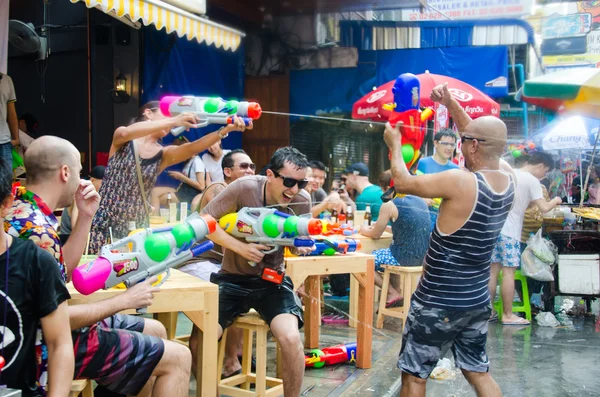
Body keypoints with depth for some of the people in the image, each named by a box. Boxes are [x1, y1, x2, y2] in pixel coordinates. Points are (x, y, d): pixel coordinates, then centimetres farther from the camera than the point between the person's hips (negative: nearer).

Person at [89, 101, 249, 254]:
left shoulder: (164, 155, 4)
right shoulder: (123, 140, 0)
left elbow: (192, 148, -15)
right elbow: (125, 133, -25)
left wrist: (226, 129, -30)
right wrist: (173, 120, -32)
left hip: (136, 228, 3)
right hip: (104, 222, -2)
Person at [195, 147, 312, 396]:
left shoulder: (301, 201, -11)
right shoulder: (245, 188, -18)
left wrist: (301, 247, -20)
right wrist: (240, 247, -26)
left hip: (271, 280, 1)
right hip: (232, 278, 0)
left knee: (291, 338, -25)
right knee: (198, 343, -16)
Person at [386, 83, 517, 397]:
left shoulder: (461, 182, -25)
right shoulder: (506, 177, -3)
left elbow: (402, 183, -13)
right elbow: (483, 138, 15)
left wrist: (395, 143, 2)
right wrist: (451, 103, 13)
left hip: (439, 303, -7)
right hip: (477, 300, 7)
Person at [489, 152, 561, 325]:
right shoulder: (532, 181, -8)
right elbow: (544, 208, -13)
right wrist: (555, 201, 6)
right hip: (510, 231, -7)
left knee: (493, 270, 10)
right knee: (508, 272, -2)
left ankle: (488, 311, 14)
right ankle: (508, 315, 3)